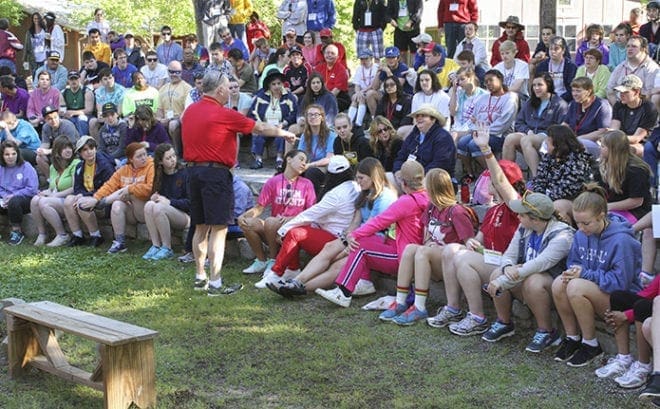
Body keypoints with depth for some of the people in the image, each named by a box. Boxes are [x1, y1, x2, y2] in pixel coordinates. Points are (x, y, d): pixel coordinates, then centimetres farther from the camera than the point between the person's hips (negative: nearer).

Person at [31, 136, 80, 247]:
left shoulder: (75, 164, -6)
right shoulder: (53, 167, 17)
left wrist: (55, 195, -13)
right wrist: (47, 192, -4)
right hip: (56, 201, 7)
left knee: (44, 203, -28)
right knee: (35, 200, -20)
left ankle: (62, 236, -16)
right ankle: (41, 234, -7)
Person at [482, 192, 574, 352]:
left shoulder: (561, 235, -24)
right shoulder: (524, 229, 0)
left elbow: (539, 264, -33)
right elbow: (509, 255, 0)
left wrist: (502, 282, -36)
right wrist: (507, 268, -28)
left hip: (554, 284, -7)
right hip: (527, 276, 7)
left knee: (532, 282, -36)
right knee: (497, 273, -16)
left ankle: (547, 332, -17)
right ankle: (504, 323, 3)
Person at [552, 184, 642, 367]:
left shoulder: (621, 240, -21)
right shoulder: (581, 235, 0)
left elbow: (620, 282, -22)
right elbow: (573, 263, 13)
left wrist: (585, 274, -22)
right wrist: (573, 272, -12)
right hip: (594, 289, 7)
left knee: (576, 287, -31)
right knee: (559, 283, -22)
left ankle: (591, 345, -14)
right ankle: (571, 338, -4)